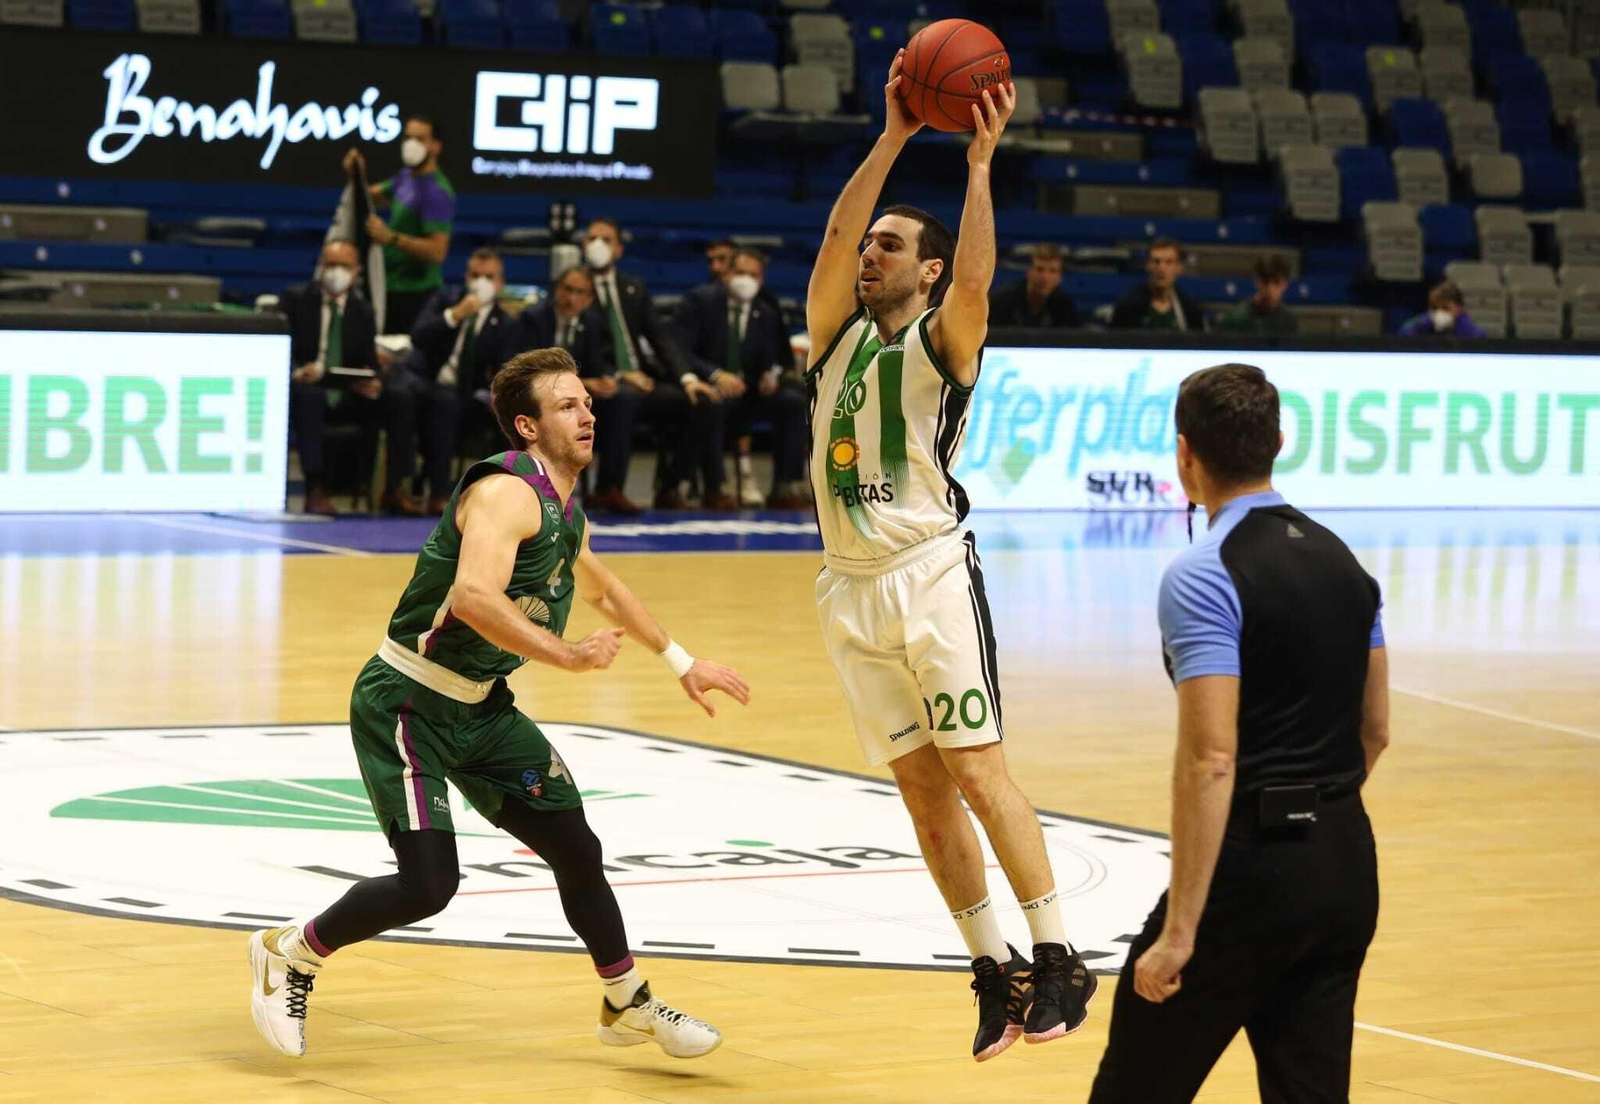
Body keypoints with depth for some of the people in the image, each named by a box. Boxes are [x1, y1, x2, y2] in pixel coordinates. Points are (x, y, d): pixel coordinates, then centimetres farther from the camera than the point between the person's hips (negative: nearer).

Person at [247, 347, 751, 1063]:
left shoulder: (567, 513, 10)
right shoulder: (508, 492, -21)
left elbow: (603, 590, 32)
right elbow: (474, 597, -38)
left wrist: (681, 663, 34)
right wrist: (569, 655, -33)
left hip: (480, 708, 9)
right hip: (406, 703, -9)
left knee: (575, 848, 9)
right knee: (429, 883, -16)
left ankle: (629, 1007, 28)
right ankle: (289, 954, 8)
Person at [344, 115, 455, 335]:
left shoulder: (437, 191, -19)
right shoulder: (406, 176, 9)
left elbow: (437, 251, -24)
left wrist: (392, 238, -33)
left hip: (413, 292, -9)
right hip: (392, 285, 9)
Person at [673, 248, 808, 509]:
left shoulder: (767, 315, 10)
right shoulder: (699, 301, -4)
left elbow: (771, 360, 15)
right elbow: (678, 351, -12)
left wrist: (771, 374, -12)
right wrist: (715, 375, -27)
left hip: (745, 392, 5)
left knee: (794, 400, -19)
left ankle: (784, 488, -18)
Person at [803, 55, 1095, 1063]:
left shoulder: (941, 342, -1)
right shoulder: (838, 334, 11)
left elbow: (975, 279, -21)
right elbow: (833, 236, -3)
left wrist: (980, 161, -21)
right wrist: (894, 137, -7)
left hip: (932, 573, -5)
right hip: (851, 589, 5)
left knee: (977, 769, -11)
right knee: (921, 788, 5)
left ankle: (1059, 963, -8)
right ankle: (996, 970, 11)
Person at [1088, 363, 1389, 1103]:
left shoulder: (1202, 576, -15)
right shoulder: (1343, 560, 10)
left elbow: (1211, 758, -21)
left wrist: (1179, 932, -20)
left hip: (1251, 870, -7)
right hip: (1346, 865, 7)